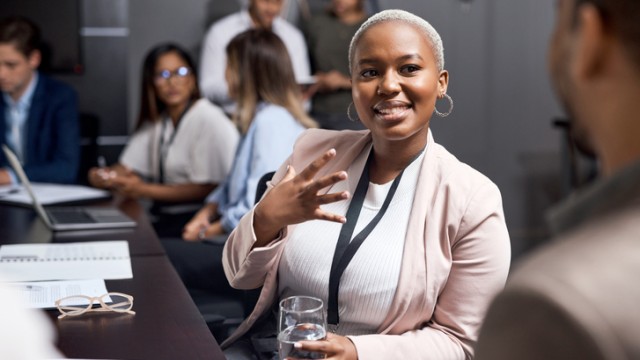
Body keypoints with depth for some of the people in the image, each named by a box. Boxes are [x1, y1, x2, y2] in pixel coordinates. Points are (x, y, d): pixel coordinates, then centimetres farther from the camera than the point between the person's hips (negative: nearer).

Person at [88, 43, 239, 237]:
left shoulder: (208, 119, -10)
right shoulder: (156, 121, 14)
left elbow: (208, 189, -16)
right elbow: (126, 168, 13)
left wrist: (144, 190, -16)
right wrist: (105, 176, -11)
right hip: (164, 215, 7)